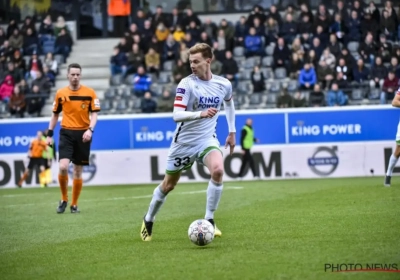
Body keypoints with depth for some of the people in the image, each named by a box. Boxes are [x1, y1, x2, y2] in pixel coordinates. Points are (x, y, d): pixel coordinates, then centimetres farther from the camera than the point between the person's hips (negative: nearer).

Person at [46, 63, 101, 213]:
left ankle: (74, 204, 17)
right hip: (66, 133, 0)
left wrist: (90, 129, -18)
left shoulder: (90, 93, 0)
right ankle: (64, 199, 4)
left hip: (82, 134, 0)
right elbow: (55, 114, 15)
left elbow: (94, 113, -1)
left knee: (78, 171, 5)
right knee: (63, 167, -16)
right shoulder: (60, 93, 5)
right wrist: (49, 135, 12)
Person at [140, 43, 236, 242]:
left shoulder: (223, 84, -4)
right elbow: (176, 115, -25)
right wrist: (201, 114, -41)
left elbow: (229, 103, 20)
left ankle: (209, 221, -16)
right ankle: (148, 221, 36)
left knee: (218, 170, -28)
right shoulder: (187, 84, -17)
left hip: (207, 139, 2)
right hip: (184, 141, -2)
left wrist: (232, 131, 19)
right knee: (168, 185, 10)